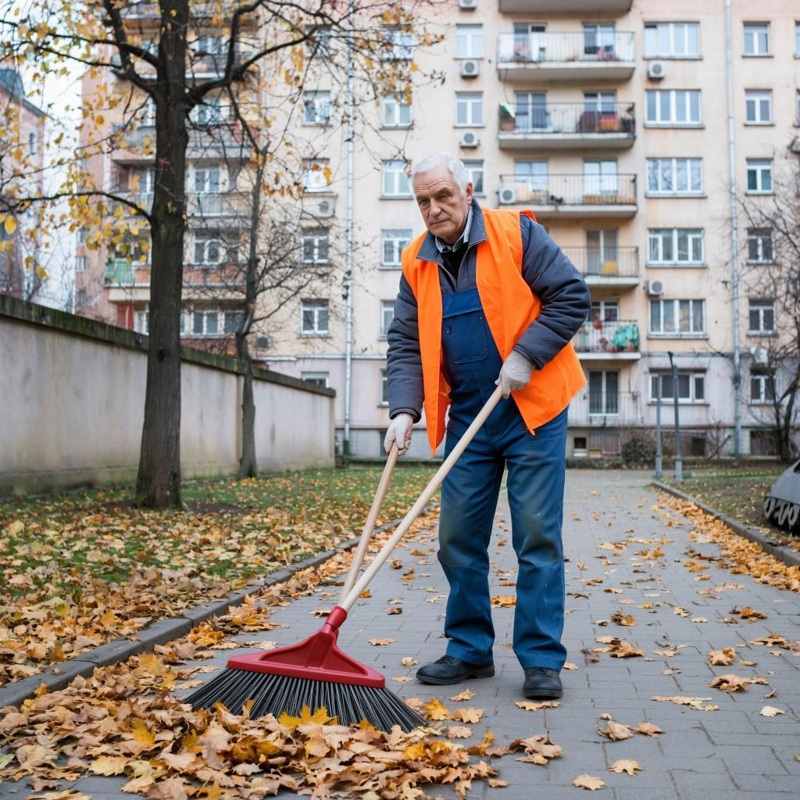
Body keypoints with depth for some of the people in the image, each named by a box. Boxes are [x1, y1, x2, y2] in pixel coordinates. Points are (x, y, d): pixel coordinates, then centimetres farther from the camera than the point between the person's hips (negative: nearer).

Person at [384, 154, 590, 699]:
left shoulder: (516, 233, -6)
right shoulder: (417, 263, 6)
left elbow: (572, 296, -7)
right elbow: (406, 346, 4)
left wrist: (526, 355, -16)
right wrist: (405, 411, -10)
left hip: (532, 411, -4)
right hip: (467, 419, 5)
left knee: (538, 537, -2)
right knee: (458, 538, 7)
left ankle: (542, 659, 7)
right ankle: (470, 650, 21)